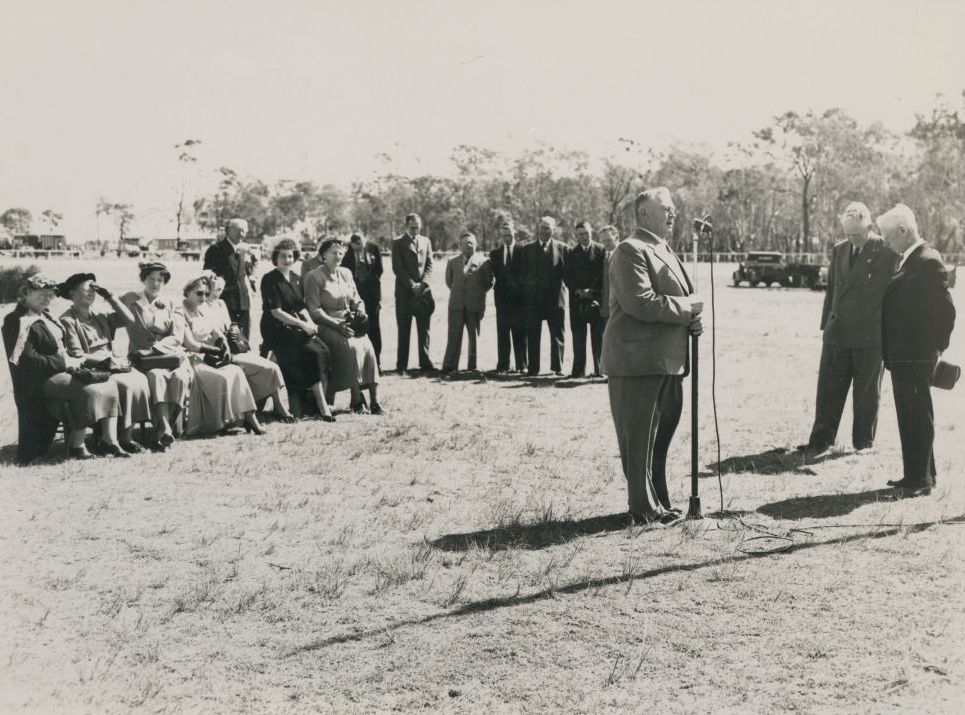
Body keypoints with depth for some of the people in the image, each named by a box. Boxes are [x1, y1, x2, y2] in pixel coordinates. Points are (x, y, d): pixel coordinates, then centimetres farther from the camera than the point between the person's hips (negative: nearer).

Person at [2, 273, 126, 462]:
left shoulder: (46, 317, 18)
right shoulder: (17, 322, -8)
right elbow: (29, 360, -16)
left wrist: (74, 360, 3)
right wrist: (65, 363, -15)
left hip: (62, 368, 8)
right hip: (42, 380, -8)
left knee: (109, 385, -12)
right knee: (90, 392, -30)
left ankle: (110, 440, -12)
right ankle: (75, 447, -15)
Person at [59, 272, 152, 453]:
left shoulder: (99, 317, 18)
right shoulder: (67, 321, -4)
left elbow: (129, 319, 10)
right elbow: (77, 357, -12)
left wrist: (110, 297, 5)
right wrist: (108, 361, -16)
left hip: (110, 366, 7)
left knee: (140, 379, -20)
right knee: (126, 384, -28)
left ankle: (127, 435, -18)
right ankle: (123, 437, -17)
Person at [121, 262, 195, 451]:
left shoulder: (168, 306, 21)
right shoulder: (131, 301, 15)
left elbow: (178, 335, 7)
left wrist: (159, 345, -7)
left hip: (171, 355, 2)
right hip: (143, 357, -2)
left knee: (180, 376, -31)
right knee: (157, 375, -36)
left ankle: (161, 427, -27)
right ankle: (166, 429, -47)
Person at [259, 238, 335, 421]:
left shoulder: (296, 279, 16)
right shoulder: (269, 280, -6)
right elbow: (276, 312, -12)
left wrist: (310, 322, -4)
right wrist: (302, 325, -16)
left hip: (296, 327, 6)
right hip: (276, 331, -6)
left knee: (323, 350, -20)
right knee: (313, 352, -27)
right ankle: (322, 404, -21)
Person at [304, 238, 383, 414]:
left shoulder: (346, 273, 17)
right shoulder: (314, 277, -2)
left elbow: (356, 299, 22)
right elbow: (315, 310, -8)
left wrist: (360, 311, -2)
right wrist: (337, 324, -18)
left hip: (349, 323, 5)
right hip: (327, 325, -5)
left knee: (367, 346, -24)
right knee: (351, 346, -32)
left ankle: (374, 400, -27)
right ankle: (356, 399, -28)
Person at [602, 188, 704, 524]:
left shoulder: (665, 251, 20)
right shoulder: (630, 250, -12)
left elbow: (676, 300, 29)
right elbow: (640, 303, -23)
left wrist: (691, 319, 6)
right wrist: (687, 307, -13)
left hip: (668, 362, 10)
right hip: (638, 361, -10)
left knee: (661, 436, 16)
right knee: (639, 440, 0)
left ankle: (659, 502, 27)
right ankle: (644, 507, 9)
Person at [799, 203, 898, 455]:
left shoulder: (886, 252, -7)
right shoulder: (839, 251, 10)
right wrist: (826, 326, 13)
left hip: (870, 335, -4)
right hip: (838, 333, 4)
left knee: (867, 391, 7)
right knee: (829, 387, 5)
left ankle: (864, 443, 19)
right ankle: (821, 441, 12)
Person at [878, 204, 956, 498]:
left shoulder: (928, 261, -15)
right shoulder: (907, 261, 14)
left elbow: (946, 309, -17)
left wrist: (936, 347, -9)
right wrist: (889, 352, 15)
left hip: (916, 357, -9)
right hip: (902, 355, 9)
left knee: (918, 417, -3)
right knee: (909, 416, 16)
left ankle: (920, 480, 4)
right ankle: (917, 474, 26)